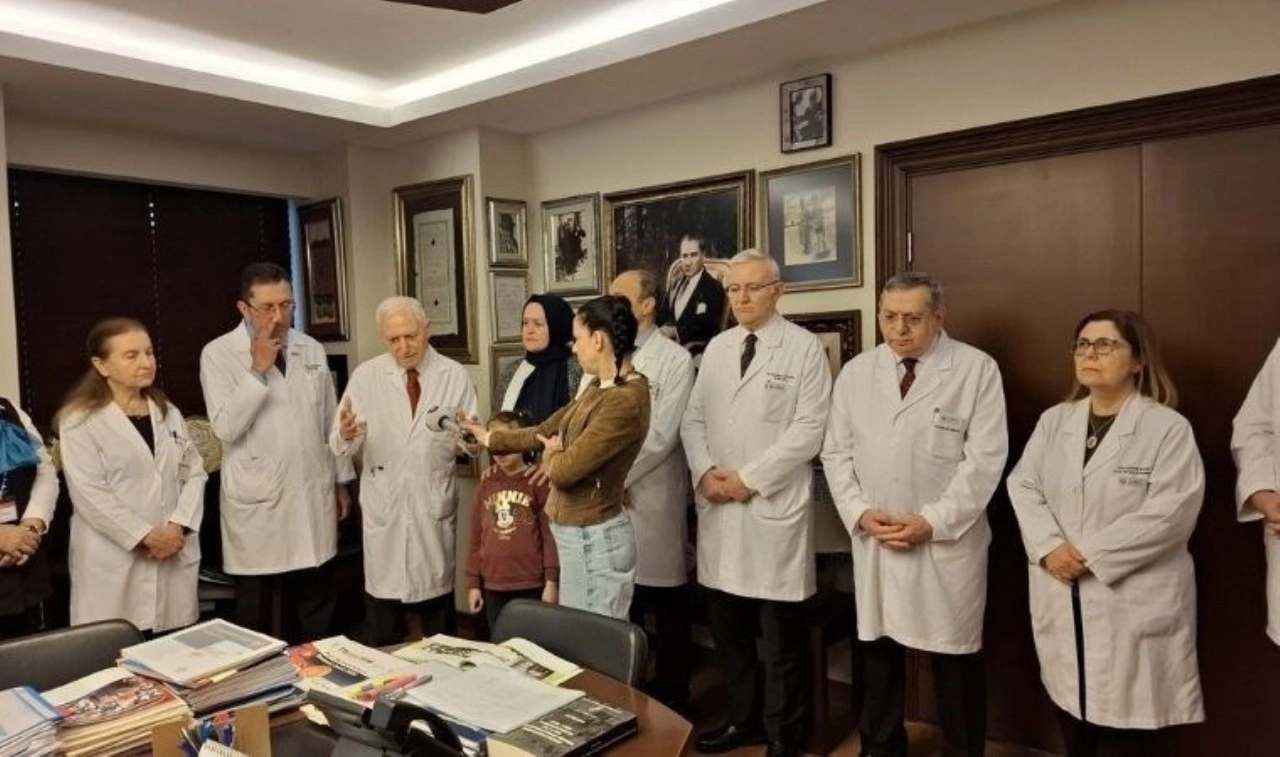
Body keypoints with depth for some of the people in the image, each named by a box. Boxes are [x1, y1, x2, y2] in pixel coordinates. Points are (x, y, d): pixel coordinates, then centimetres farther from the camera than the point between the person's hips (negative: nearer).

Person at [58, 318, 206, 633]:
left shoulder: (168, 412, 13)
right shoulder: (80, 420, -4)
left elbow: (194, 472, 8)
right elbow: (89, 494, -11)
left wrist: (178, 525, -7)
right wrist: (145, 535, -14)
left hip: (175, 553, 5)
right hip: (114, 562, -4)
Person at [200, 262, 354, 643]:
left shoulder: (313, 350, 6)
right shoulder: (218, 354, -6)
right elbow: (225, 427, -16)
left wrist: (341, 481, 14)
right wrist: (258, 370, -21)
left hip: (314, 499, 4)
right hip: (258, 504, -3)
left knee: (315, 615, 14)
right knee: (256, 617, 10)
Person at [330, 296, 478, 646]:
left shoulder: (454, 375, -2)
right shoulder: (364, 376, -2)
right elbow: (341, 448, -7)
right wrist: (346, 434, -29)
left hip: (435, 503, 0)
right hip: (383, 504, 0)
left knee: (437, 592, 15)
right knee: (383, 591, 9)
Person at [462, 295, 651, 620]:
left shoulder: (625, 401, -24)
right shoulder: (601, 387, 8)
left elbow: (564, 470, -23)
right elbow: (547, 429, 18)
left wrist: (552, 453, -1)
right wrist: (491, 439, 25)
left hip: (593, 538, -9)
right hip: (579, 533, 9)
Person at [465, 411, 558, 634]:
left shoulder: (538, 482, -4)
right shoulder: (485, 485, 8)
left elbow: (550, 535, -6)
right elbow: (476, 539, 10)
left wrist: (552, 581, -9)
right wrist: (473, 584, 9)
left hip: (531, 587, -4)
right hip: (493, 587, 4)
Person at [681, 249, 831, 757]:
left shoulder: (805, 348, -4)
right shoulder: (717, 348, 12)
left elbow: (809, 429, -11)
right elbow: (693, 418, 12)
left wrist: (749, 478, -14)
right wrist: (704, 471, -6)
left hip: (774, 509, -5)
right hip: (718, 508, 5)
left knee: (781, 641, 7)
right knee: (727, 630, 15)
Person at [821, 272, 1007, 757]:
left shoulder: (977, 369, -5)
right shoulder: (856, 372, 6)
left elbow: (985, 458, -9)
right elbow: (836, 451, 7)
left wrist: (932, 521, -14)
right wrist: (861, 512, -7)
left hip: (948, 541, -3)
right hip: (873, 539, 3)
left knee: (954, 655, 9)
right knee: (877, 647, 14)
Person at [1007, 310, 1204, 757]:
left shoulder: (1168, 428, -7)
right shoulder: (1054, 421, 10)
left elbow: (1170, 512, -16)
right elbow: (1022, 486, 4)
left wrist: (1089, 554, -17)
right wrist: (1049, 547, -12)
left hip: (1134, 604, -4)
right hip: (1062, 601, 5)